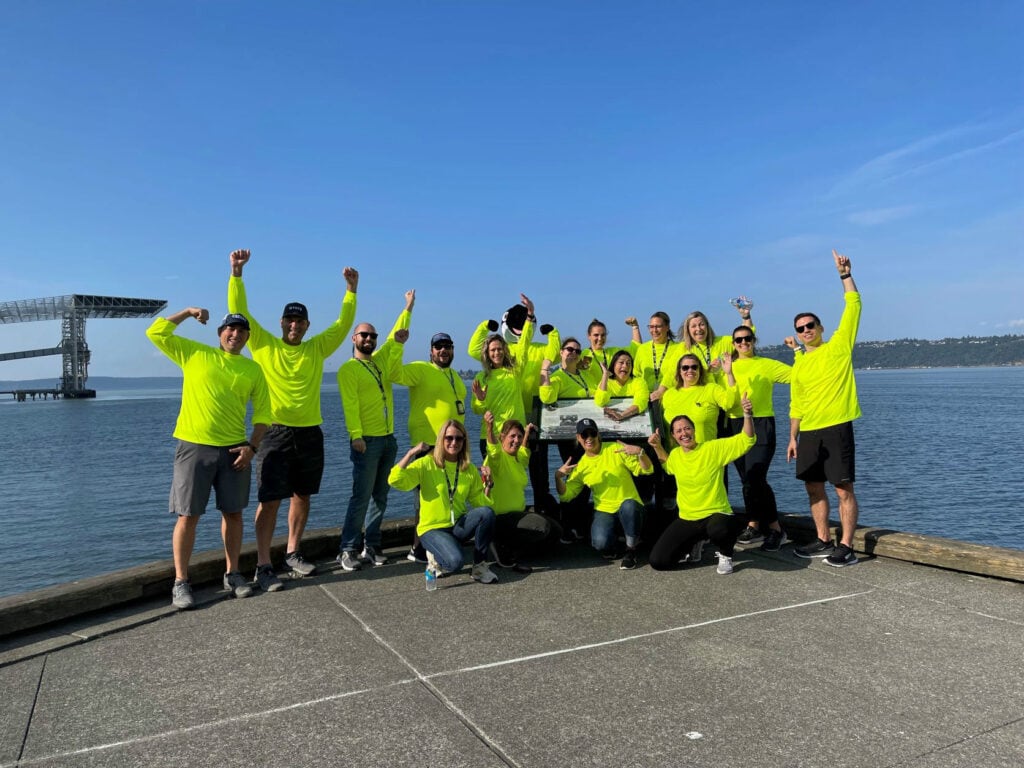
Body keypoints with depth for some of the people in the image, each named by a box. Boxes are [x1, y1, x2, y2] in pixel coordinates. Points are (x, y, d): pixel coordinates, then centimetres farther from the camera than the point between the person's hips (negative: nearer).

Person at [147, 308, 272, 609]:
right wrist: (188, 312, 1)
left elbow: (262, 412, 7)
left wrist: (252, 446, -3)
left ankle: (232, 574, 22)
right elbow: (156, 332, 1)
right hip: (194, 447, -2)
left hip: (234, 449, 2)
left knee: (233, 513, 9)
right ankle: (181, 582, 9)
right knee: (188, 515, 0)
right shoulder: (194, 353, 5)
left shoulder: (252, 369, 8)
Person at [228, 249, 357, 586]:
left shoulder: (317, 348, 10)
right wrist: (237, 272, -11)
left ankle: (293, 553, 28)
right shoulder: (265, 345, 2)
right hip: (275, 433, -4)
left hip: (310, 433, 4)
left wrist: (351, 288, 4)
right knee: (270, 500, -4)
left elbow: (343, 323, 11)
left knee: (302, 496, 13)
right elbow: (239, 311, -3)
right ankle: (263, 566, 3)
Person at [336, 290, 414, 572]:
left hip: (389, 439, 7)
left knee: (381, 497, 8)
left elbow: (396, 336, 22)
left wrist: (408, 307, 22)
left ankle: (371, 547, 16)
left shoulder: (380, 360, 14)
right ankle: (348, 550, 0)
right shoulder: (348, 369, -5)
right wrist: (356, 436, -21)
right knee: (361, 496, -7)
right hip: (367, 440, -7)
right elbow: (350, 404, -13)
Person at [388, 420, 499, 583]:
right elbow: (395, 481, -19)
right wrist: (411, 453, -22)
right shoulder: (426, 464, -6)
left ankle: (479, 565, -10)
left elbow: (480, 502, 4)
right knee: (454, 561, -33)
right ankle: (436, 558, 6)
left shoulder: (470, 470, 6)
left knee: (486, 512, -27)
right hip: (432, 528, -4)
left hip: (458, 525, 4)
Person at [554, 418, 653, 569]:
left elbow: (647, 470, -6)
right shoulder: (580, 466, 5)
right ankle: (610, 545, 12)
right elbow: (566, 495, 1)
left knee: (628, 505, -39)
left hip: (630, 506, -1)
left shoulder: (616, 449, -4)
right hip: (604, 511, 1)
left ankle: (631, 551, -14)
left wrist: (640, 452, -26)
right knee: (600, 543, -28)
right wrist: (558, 477, -17)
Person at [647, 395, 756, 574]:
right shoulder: (675, 455, 5)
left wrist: (747, 414, -31)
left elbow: (746, 440, -16)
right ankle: (694, 543, 23)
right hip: (686, 519, 5)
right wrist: (657, 447, 13)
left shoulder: (714, 448, -11)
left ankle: (726, 555, -3)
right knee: (658, 561, -7)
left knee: (718, 530, -43)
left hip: (716, 514, -4)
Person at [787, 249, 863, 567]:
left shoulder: (838, 347, 1)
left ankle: (846, 547, 2)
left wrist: (845, 274, -12)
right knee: (814, 489, 11)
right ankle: (823, 541, 22)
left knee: (844, 490, -4)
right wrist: (793, 437, 12)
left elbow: (853, 307, -7)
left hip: (836, 428, -6)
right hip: (808, 433, 6)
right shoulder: (799, 365, 14)